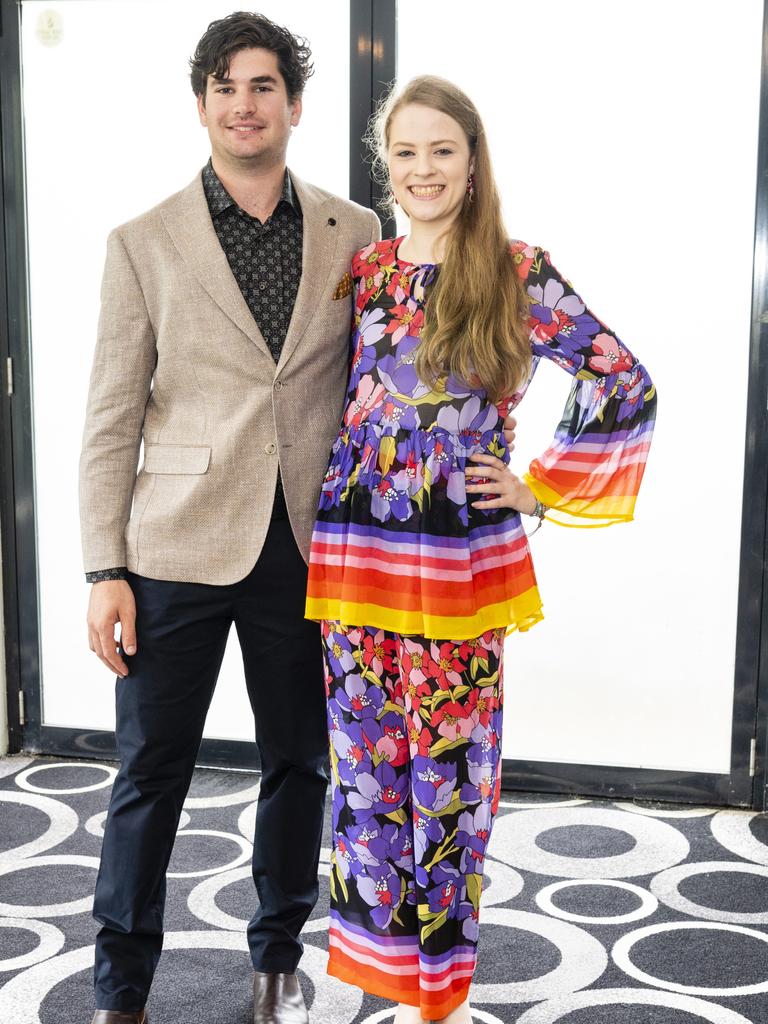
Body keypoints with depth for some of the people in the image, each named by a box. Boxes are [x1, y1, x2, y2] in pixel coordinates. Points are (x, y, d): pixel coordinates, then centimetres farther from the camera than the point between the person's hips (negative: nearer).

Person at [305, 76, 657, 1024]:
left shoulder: (518, 276, -3)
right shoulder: (358, 270, 7)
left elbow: (626, 386, -3)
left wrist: (541, 490, -3)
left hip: (461, 563, -3)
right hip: (355, 555, 3)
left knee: (451, 772, 8)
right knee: (366, 768, 10)